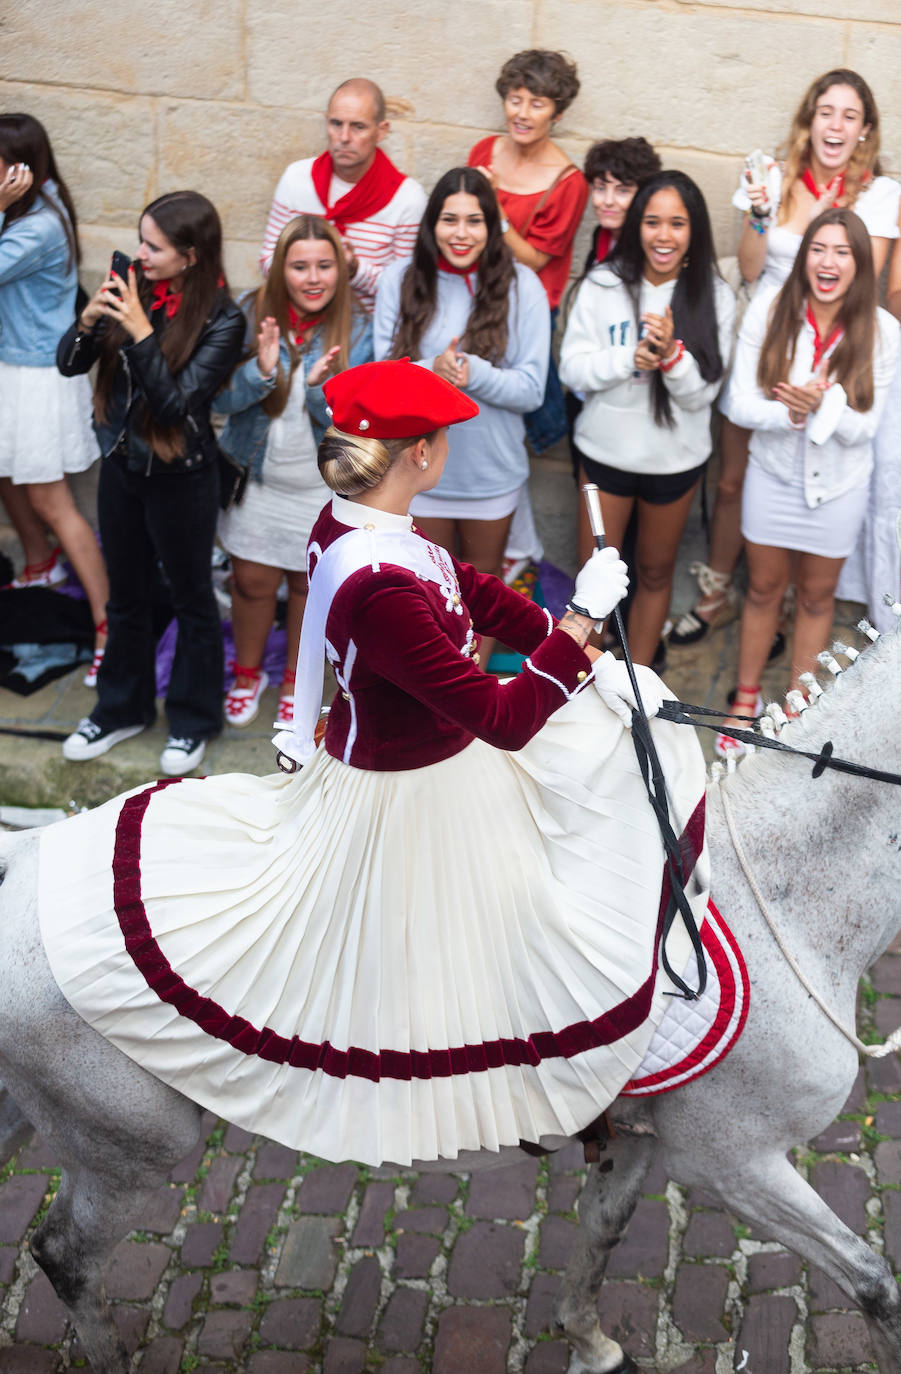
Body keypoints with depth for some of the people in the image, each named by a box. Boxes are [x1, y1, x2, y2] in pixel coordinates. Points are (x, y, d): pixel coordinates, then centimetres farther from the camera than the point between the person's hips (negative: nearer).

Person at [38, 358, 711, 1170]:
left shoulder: (352, 525, -10)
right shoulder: (379, 592, -39)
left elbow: (473, 592, 2)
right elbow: (506, 721, -36)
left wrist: (589, 660, 0)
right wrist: (583, 617, -26)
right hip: (415, 804, -9)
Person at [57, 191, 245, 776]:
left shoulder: (222, 320, -19)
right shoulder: (132, 289, -7)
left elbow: (177, 401, -25)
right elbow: (69, 364, -3)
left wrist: (140, 330, -30)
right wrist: (90, 319, -22)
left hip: (182, 479, -5)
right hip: (122, 465, 5)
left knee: (192, 597, 14)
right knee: (127, 594, 20)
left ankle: (194, 719, 32)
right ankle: (124, 708, 39)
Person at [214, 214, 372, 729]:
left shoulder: (358, 329, -15)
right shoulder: (252, 314, -11)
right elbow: (222, 399, -12)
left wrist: (319, 386, -36)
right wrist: (260, 372, -31)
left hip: (324, 484, -1)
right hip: (257, 474, 1)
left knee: (309, 584, 15)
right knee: (252, 580, 11)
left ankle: (296, 681, 39)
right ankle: (248, 672, 38)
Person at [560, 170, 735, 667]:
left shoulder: (714, 297, -9)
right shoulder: (603, 285, -9)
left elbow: (702, 392, -10)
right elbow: (573, 368, -11)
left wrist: (672, 354, -29)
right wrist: (631, 357, -26)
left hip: (675, 458, 1)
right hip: (606, 451, 0)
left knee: (655, 572, 17)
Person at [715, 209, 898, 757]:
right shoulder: (769, 311, -15)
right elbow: (743, 404, -14)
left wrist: (825, 403, -33)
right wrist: (790, 412, -33)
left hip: (839, 484, 0)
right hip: (774, 472, 0)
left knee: (818, 595, 16)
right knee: (764, 589, 15)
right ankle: (747, 696, 36)